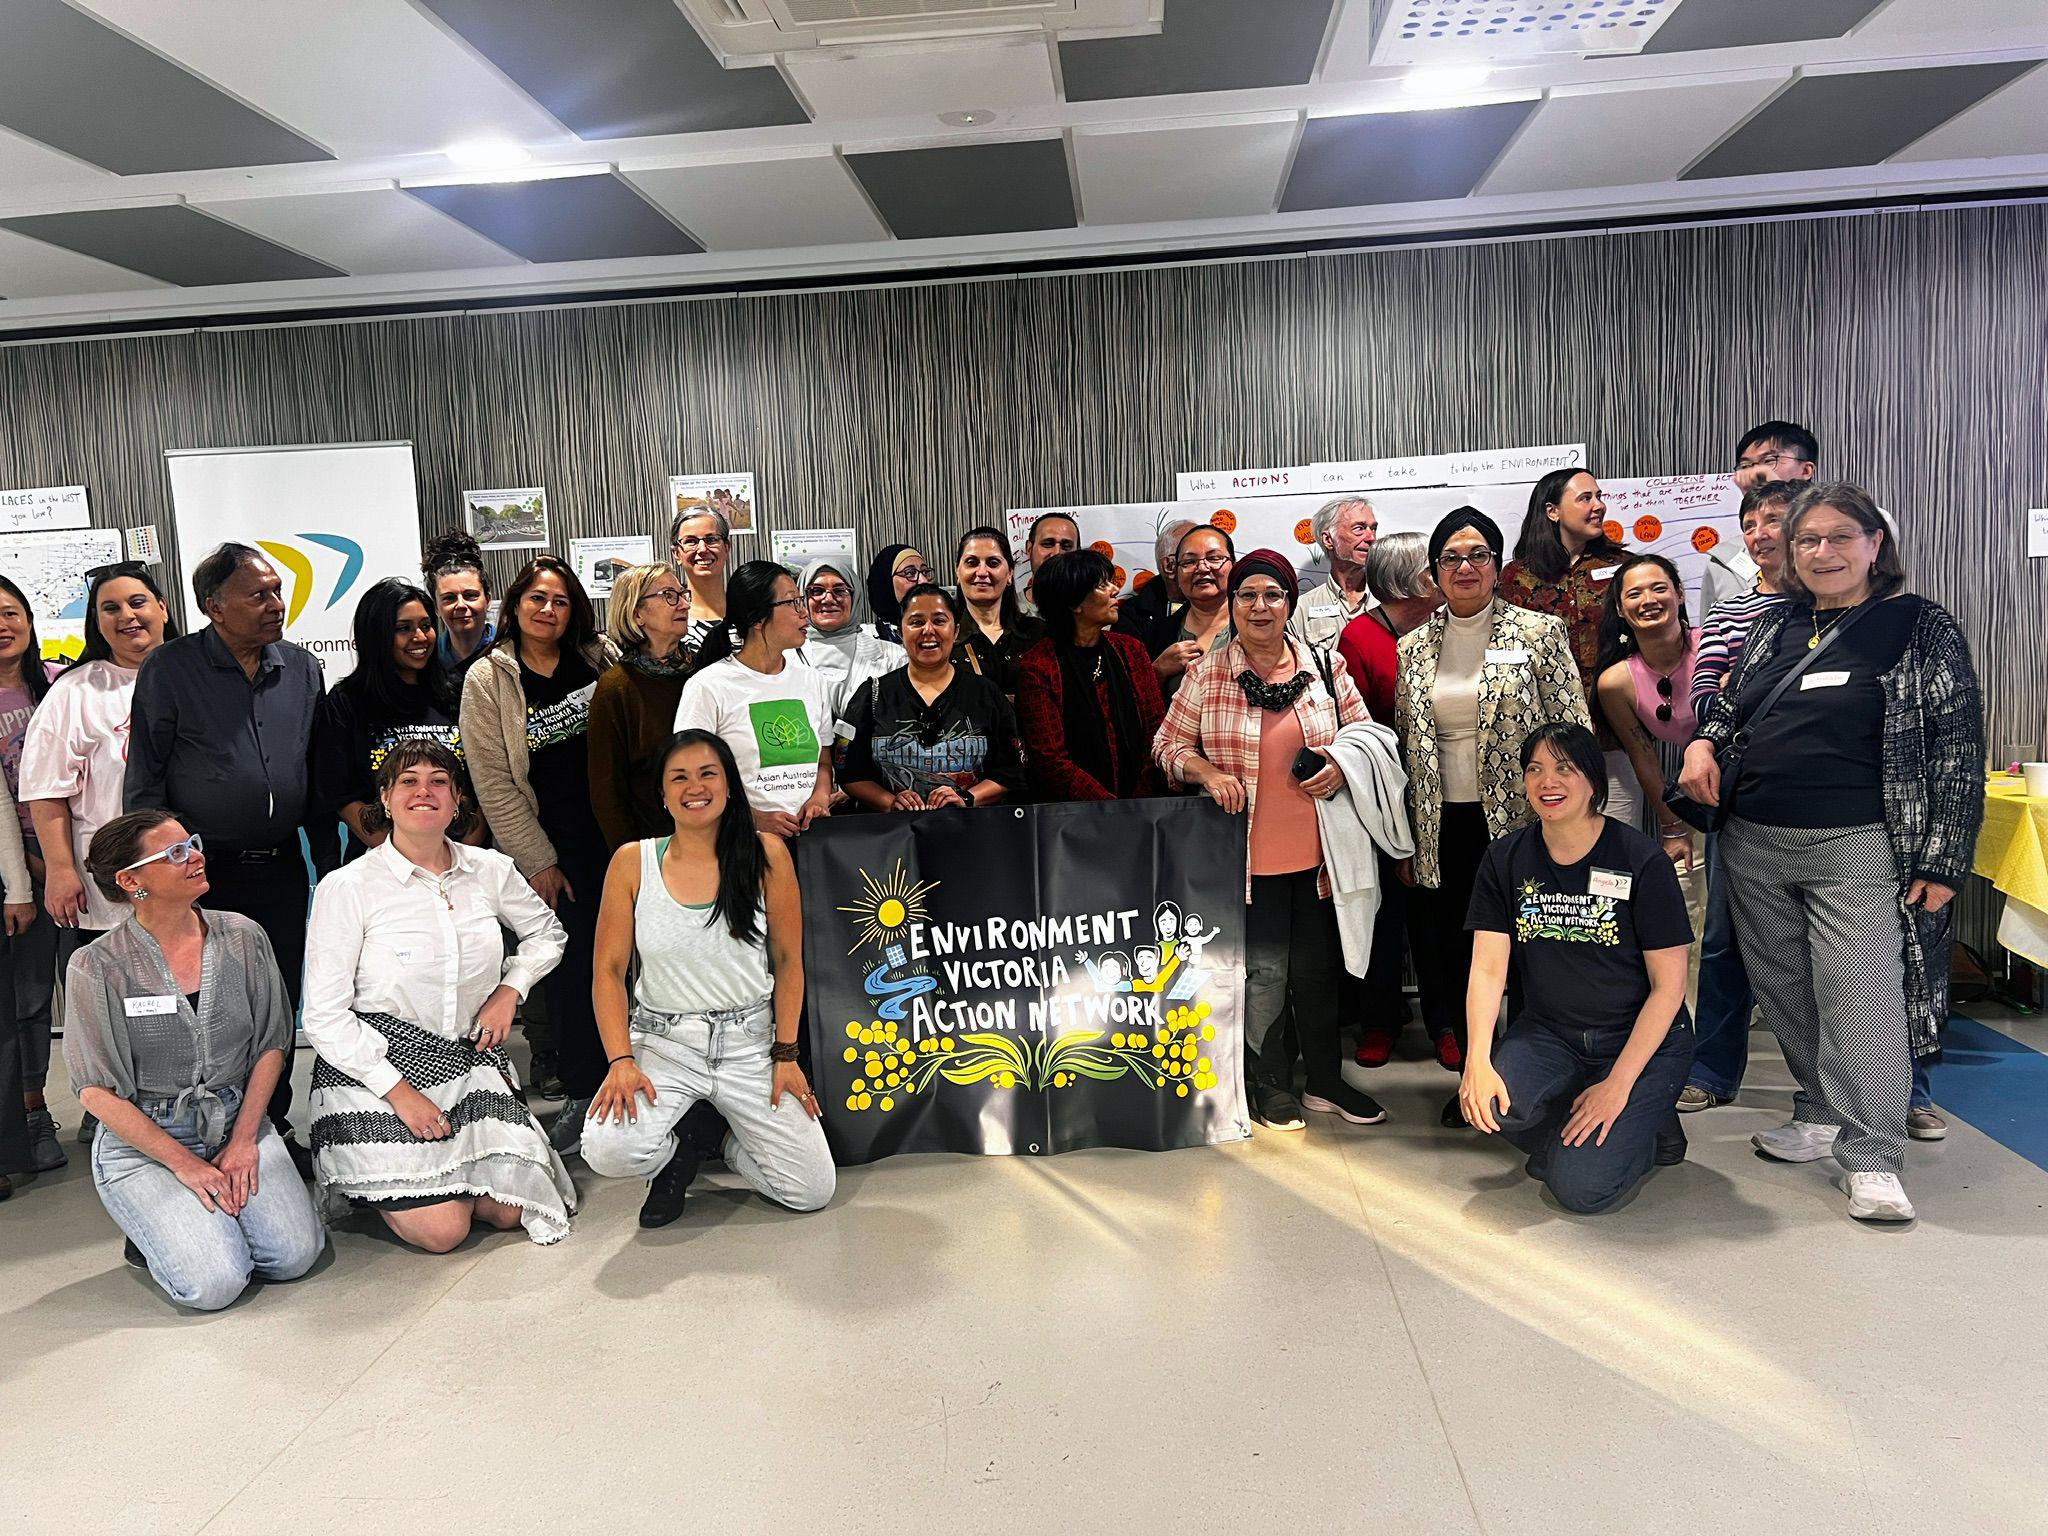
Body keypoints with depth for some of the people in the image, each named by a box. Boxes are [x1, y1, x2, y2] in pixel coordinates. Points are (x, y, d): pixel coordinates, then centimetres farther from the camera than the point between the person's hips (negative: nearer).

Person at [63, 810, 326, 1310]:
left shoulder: (243, 936, 0)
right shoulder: (97, 967, -10)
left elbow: (272, 1045, 5)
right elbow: (98, 1092, -9)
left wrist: (244, 1140, -5)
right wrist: (186, 1164, -13)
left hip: (238, 1122, 3)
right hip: (142, 1139, -3)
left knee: (295, 1254, -15)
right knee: (213, 1283, -20)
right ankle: (154, 1232, 12)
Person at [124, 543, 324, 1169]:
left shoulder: (302, 668, 6)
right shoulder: (170, 669, -6)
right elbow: (144, 780, -3)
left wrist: (327, 855, 11)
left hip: (280, 866, 4)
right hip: (203, 870, -3)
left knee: (279, 1004, 10)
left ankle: (273, 1125, 25)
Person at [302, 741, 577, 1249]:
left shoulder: (490, 870, 0)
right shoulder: (346, 887, -11)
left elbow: (548, 932, 19)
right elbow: (324, 1017, -11)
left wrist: (510, 989, 1)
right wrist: (400, 1091, -16)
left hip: (471, 1057, 4)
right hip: (375, 1066, -4)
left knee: (511, 1211, -6)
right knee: (442, 1230, -12)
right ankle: (365, 1179, 19)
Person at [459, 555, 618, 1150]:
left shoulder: (600, 658, 5)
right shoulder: (487, 681, -2)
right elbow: (493, 784, -3)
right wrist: (538, 862, -6)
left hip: (615, 832, 2)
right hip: (548, 847, -2)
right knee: (569, 965, 1)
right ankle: (582, 1089, 15)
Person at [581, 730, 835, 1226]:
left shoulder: (766, 854, -3)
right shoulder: (632, 862, -2)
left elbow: (789, 962, 1)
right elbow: (609, 971, -1)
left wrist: (786, 1054, -4)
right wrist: (620, 1061, -13)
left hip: (751, 1041, 0)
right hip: (662, 1041, 0)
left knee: (813, 1192, -7)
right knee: (607, 1151, -27)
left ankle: (733, 1144, 27)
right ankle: (674, 1157, 11)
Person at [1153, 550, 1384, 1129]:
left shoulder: (1326, 667, 3)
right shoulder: (1206, 675, -3)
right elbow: (1169, 745, 3)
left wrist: (1343, 764, -8)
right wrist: (1207, 772, -14)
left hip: (1317, 852, 2)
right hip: (1248, 854, -2)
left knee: (1318, 967, 13)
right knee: (1263, 969, 5)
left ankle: (1326, 1080, 30)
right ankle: (1272, 1085, 23)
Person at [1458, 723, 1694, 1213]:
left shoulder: (1642, 861, -12)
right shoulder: (1505, 860, -2)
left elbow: (1669, 985, -11)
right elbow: (1488, 968, -7)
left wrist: (1617, 1085, -18)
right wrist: (1477, 1061, -24)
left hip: (1642, 1040, -3)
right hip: (1549, 1033, 4)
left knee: (1581, 1186, -21)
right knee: (1493, 1104, -28)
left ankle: (1646, 1127, 11)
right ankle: (1562, 1136, 6)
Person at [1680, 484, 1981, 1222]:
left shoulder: (1922, 629, -1)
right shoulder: (1773, 627, 12)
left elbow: (1958, 746, -3)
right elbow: (1734, 707, 24)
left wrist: (1941, 857, -9)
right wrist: (1705, 745, 0)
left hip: (1856, 848, -5)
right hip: (1755, 844, 5)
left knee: (1860, 997, -11)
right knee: (1786, 994, 11)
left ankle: (1870, 1157, -3)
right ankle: (1823, 1117, 27)